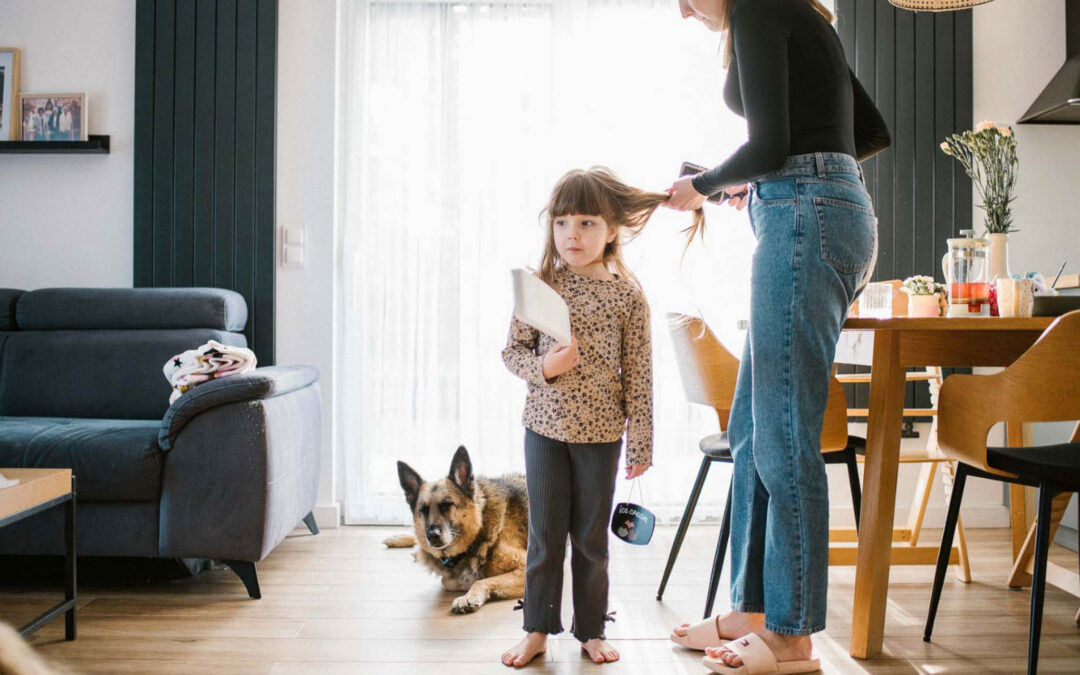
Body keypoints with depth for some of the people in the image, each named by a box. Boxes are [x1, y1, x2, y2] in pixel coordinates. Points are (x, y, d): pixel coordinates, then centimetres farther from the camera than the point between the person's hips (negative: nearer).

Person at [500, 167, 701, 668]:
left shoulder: (627, 294, -5)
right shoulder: (540, 285, -3)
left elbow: (638, 374, -2)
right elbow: (512, 351, 2)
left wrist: (640, 442, -1)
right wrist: (544, 367, -19)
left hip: (601, 432, 0)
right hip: (546, 426, 1)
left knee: (592, 537, 11)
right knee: (545, 534, 9)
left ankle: (590, 629, 28)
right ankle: (538, 629, 24)